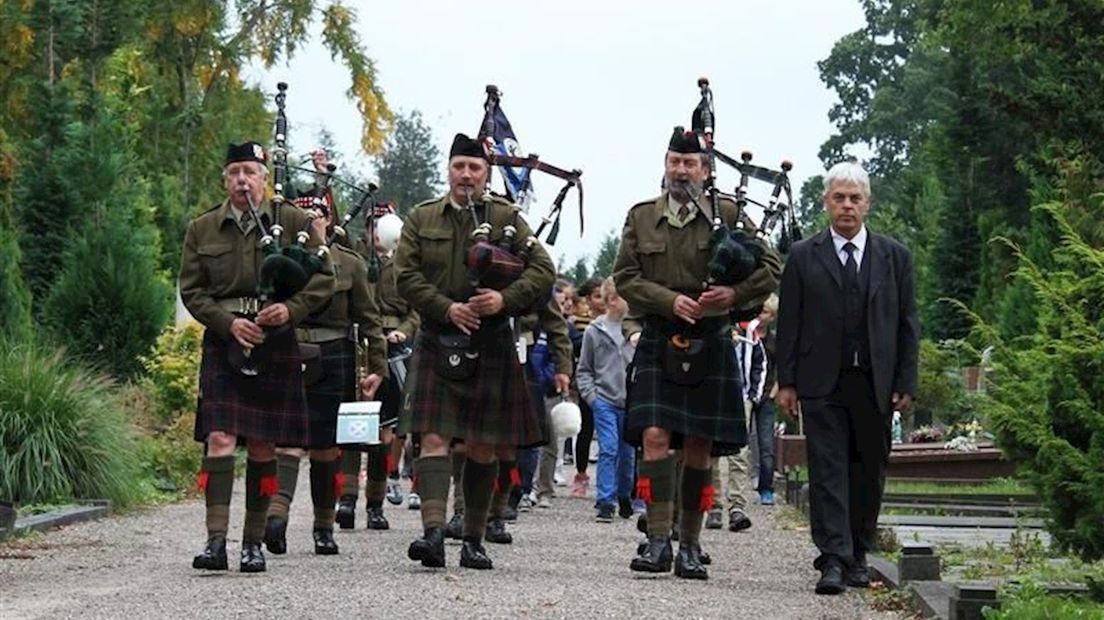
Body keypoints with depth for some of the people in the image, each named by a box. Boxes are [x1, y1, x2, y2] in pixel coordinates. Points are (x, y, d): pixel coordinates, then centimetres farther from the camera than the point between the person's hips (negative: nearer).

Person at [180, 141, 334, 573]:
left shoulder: (293, 222, 6)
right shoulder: (201, 230, 9)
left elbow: (323, 278, 5)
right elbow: (191, 290, 6)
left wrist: (290, 309, -12)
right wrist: (228, 322, -10)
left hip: (274, 346, 0)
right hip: (223, 344, 0)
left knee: (263, 447, 5)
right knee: (220, 439, -12)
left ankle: (254, 542, 13)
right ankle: (216, 540, -16)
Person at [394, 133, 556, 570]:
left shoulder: (507, 218, 8)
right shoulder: (421, 219, 10)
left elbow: (543, 270, 2)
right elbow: (406, 275, 2)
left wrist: (506, 298, -15)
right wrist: (447, 309, -12)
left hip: (490, 348, 0)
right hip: (437, 346, 0)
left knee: (483, 448, 5)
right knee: (434, 439, -12)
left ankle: (473, 540, 14)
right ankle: (433, 533, -20)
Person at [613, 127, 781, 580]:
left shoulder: (729, 215, 5)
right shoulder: (641, 217, 8)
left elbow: (770, 268, 5)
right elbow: (624, 277, 3)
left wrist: (735, 293, -13)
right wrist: (669, 300, -13)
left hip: (710, 347, 0)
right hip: (657, 343, 0)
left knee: (699, 447, 3)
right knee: (655, 437, -13)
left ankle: (690, 547, 12)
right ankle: (658, 541, -11)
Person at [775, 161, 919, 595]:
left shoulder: (894, 257, 9)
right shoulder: (803, 257, 6)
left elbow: (907, 324, 8)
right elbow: (788, 323, 6)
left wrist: (906, 383, 2)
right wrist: (786, 381, -1)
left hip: (875, 383, 2)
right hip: (822, 383, -1)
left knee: (869, 473, 7)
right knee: (828, 470, -7)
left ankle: (858, 556, 19)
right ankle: (833, 560, -10)